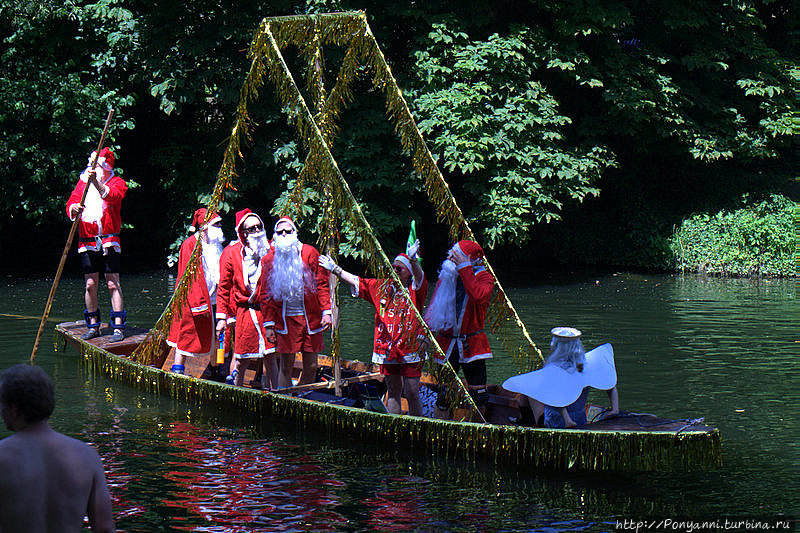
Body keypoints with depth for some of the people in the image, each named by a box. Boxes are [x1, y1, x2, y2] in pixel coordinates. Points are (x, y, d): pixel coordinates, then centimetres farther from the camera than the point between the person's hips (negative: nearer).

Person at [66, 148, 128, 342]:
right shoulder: (83, 182, 12)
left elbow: (113, 196, -22)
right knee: (90, 284, 6)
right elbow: (71, 204, 6)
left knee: (113, 284, -7)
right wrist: (74, 208, -18)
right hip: (87, 241, 3)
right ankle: (93, 326, 16)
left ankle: (118, 326, -6)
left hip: (109, 242, -3)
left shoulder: (117, 182, 1)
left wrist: (97, 183, -37)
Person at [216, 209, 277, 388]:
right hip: (244, 311, -2)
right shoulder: (231, 253, 0)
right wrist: (221, 316, -1)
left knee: (269, 357, 3)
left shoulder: (270, 249, 7)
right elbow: (223, 288, 3)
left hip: (268, 311, 2)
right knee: (242, 359, -1)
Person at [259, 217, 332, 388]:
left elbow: (322, 283, 2)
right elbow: (266, 294, 8)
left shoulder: (309, 252, 2)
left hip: (311, 318, 0)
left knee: (311, 366, 3)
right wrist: (269, 322, 2)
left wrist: (326, 311, -7)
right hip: (285, 320, 0)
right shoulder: (269, 260, 4)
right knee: (286, 367, 0)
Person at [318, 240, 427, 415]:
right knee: (393, 391, 9)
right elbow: (356, 281, 18)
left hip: (410, 349, -4)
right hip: (388, 349, 4)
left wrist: (413, 260, -44)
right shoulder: (382, 287, 11)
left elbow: (419, 277, -24)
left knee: (412, 392, -3)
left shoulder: (415, 290, -2)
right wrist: (335, 269, 19)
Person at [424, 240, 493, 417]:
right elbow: (434, 308, 13)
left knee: (478, 394, 1)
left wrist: (464, 268, -24)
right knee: (444, 392, 0)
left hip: (472, 344, -2)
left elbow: (479, 296, -27)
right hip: (447, 343, 2)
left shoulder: (484, 277, -4)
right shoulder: (446, 277, 7)